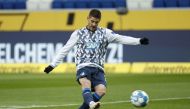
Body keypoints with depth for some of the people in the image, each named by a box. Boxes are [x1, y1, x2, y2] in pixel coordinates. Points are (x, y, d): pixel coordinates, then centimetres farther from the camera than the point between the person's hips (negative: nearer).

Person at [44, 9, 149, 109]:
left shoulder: (105, 33, 15)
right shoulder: (78, 34, 14)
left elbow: (121, 38, 5)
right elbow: (65, 50, 16)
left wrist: (139, 41, -9)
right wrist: (52, 65, 11)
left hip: (98, 68, 2)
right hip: (83, 67, -2)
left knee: (101, 90, -24)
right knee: (86, 83, -35)